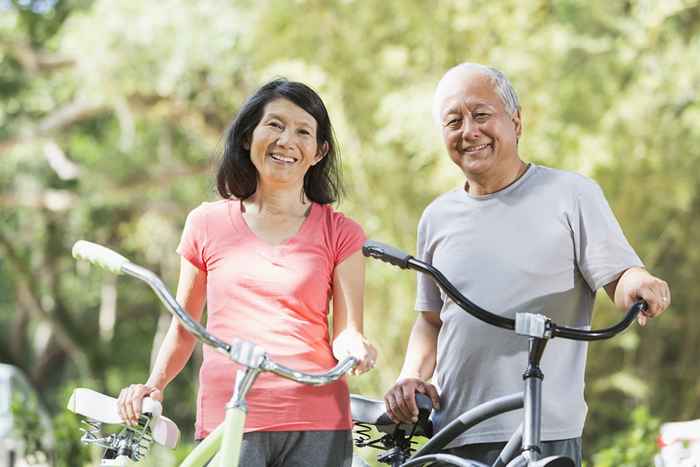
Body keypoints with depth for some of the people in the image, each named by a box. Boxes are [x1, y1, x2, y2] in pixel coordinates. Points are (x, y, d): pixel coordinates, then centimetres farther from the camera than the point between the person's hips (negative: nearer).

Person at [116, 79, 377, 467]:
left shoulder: (339, 234, 8)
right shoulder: (207, 223, 11)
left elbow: (346, 332, 4)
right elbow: (184, 328, 16)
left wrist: (355, 348, -19)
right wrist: (154, 385, 1)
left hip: (316, 425, 0)